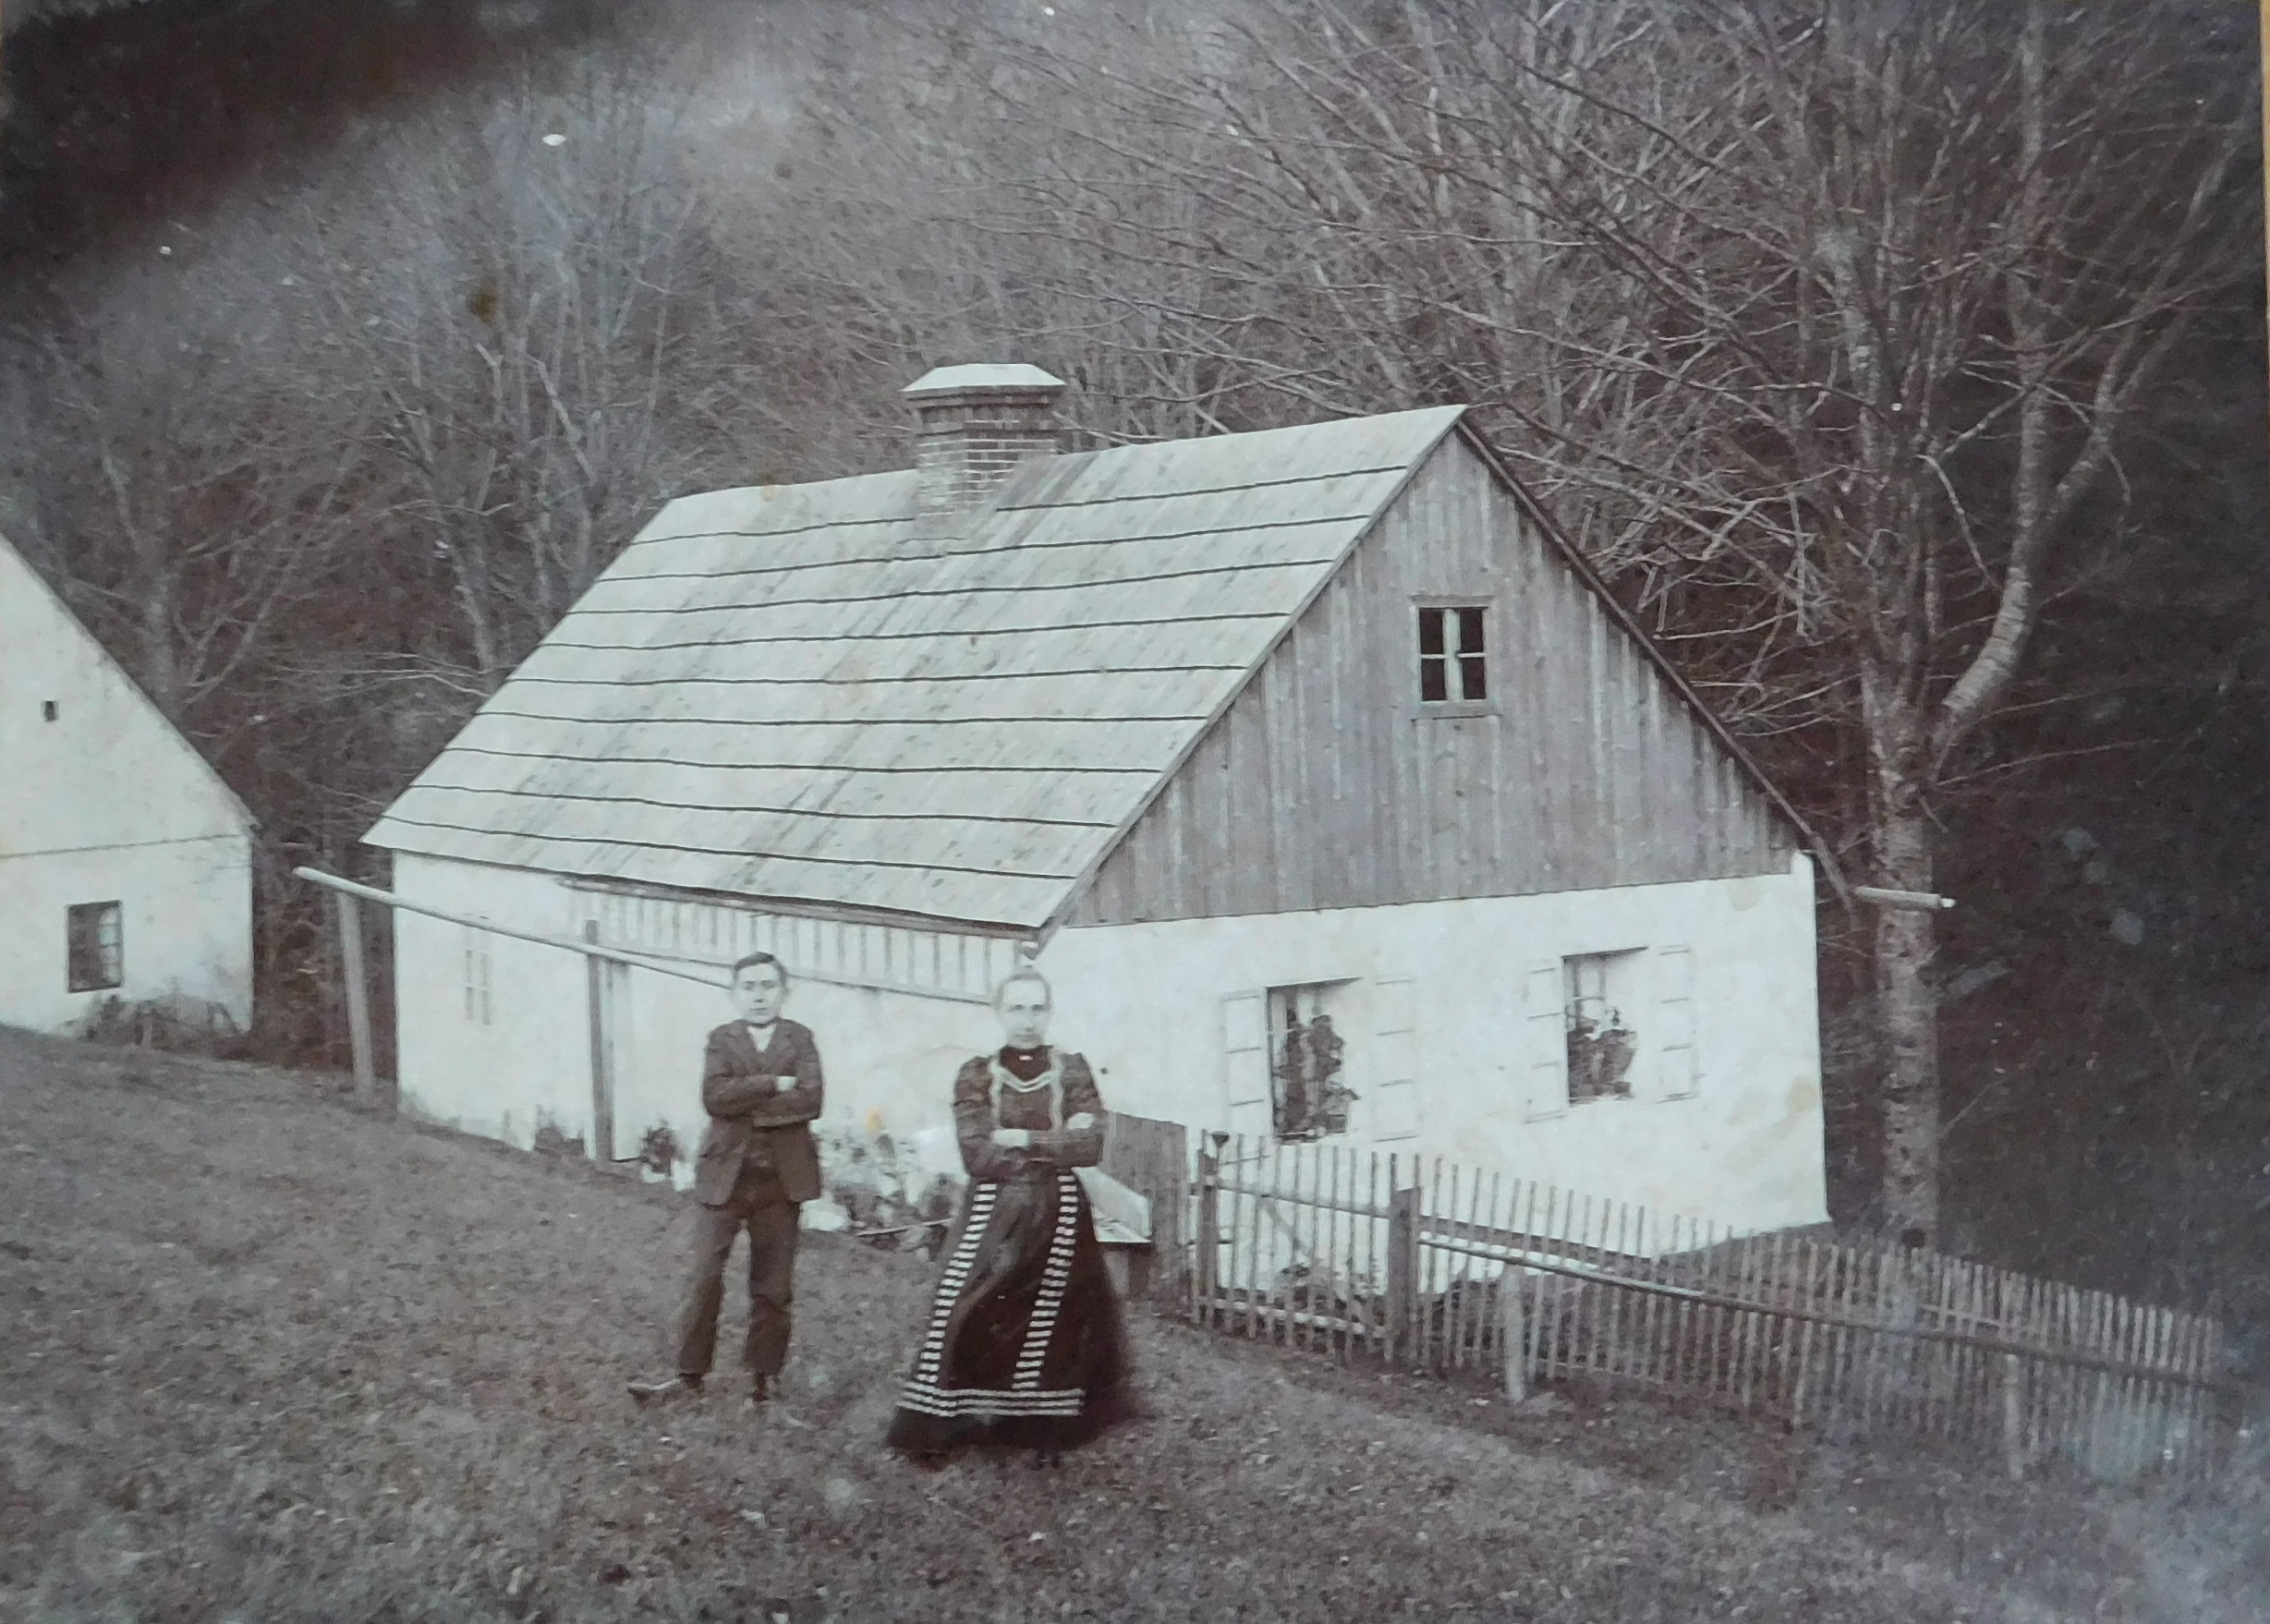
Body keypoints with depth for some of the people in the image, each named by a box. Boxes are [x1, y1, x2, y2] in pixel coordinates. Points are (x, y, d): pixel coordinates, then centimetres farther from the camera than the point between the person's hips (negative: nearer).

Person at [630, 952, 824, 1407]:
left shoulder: (799, 1039, 6)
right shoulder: (722, 1039, 6)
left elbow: (810, 1100, -10)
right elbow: (715, 1097, -12)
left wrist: (747, 1105, -12)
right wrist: (774, 1084, -15)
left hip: (782, 1177, 1)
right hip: (725, 1174, 0)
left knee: (773, 1285, 6)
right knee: (705, 1278, -5)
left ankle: (763, 1377, 15)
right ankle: (689, 1374, 3)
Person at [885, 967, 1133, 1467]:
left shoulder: (1072, 1071, 6)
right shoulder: (976, 1076, 3)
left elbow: (1090, 1146, -6)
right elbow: (977, 1155, -9)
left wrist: (1022, 1139, -11)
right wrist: (1056, 1145, -8)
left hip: (1057, 1213, 1)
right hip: (992, 1214, -1)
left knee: (1052, 1320, 0)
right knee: (965, 1313, -7)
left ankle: (1045, 1431, 9)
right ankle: (934, 1430, -2)